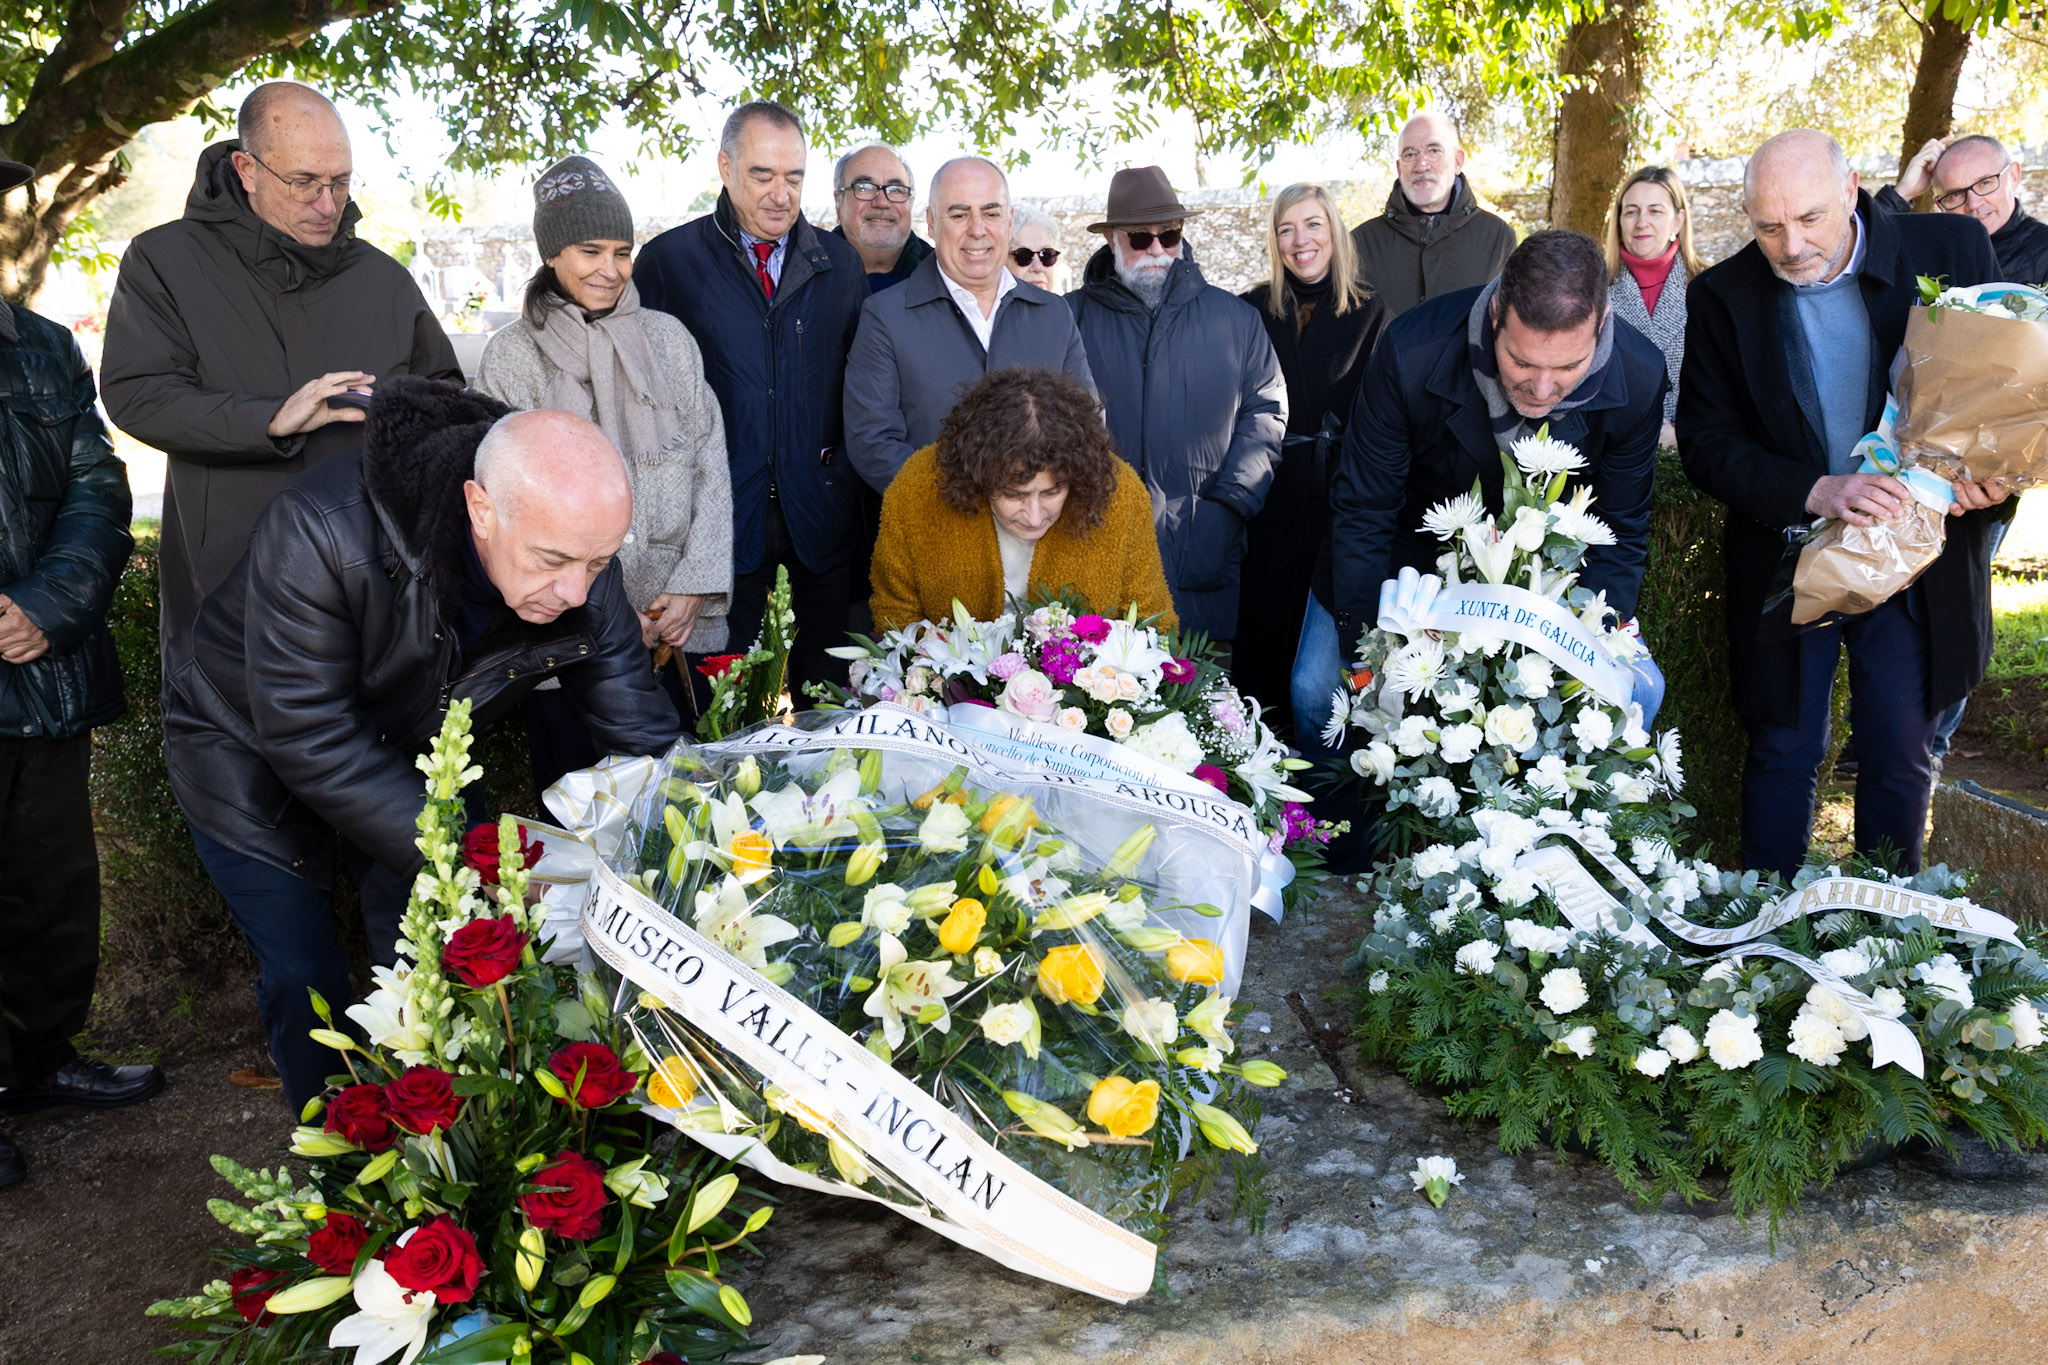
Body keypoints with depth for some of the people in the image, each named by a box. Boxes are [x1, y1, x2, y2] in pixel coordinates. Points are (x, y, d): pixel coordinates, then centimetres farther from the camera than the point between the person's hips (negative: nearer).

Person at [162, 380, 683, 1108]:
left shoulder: (583, 568, -25)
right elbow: (310, 738, -37)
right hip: (253, 747, -4)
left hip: (408, 746, 4)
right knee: (307, 978, -5)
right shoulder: (323, 533, -41)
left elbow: (643, 734, -17)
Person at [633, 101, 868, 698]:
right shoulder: (668, 259, 1)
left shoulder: (841, 263, 9)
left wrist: (848, 479, -1)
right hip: (722, 512, -2)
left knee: (827, 685, 9)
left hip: (820, 513, 2)